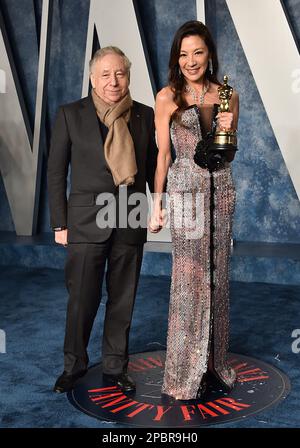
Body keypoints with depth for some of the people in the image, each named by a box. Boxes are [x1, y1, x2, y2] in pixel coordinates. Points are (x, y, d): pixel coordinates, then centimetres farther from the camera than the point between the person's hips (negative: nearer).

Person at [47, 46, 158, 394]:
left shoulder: (145, 115, 5)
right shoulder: (70, 115, -1)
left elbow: (153, 167, 12)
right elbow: (56, 172, 1)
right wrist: (59, 223, -2)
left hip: (131, 222, 2)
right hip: (86, 222, -2)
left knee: (123, 301, 11)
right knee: (82, 300, 3)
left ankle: (115, 368, 28)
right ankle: (74, 365, 27)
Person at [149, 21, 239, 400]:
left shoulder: (227, 96, 9)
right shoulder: (167, 98, 1)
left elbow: (229, 155, 13)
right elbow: (163, 155, 0)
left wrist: (227, 130, -7)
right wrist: (156, 205, -4)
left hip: (221, 189, 4)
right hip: (186, 189, -3)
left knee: (217, 275, 8)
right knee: (189, 278, -3)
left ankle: (214, 361, 24)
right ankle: (185, 372, 10)